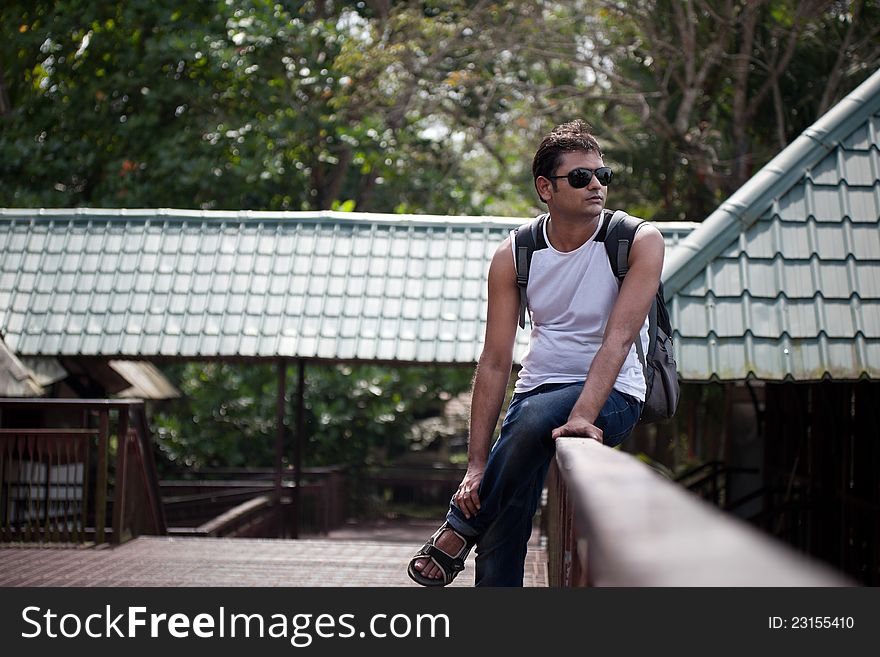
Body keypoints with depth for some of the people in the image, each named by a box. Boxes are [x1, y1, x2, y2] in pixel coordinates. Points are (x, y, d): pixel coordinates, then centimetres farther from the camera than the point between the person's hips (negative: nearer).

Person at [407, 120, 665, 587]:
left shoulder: (639, 242, -10)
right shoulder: (513, 257, -3)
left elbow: (619, 337, -21)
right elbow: (494, 362, -6)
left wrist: (583, 415, -37)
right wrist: (476, 465, -13)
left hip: (612, 395, -3)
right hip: (540, 386, 3)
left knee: (537, 415, -34)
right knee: (504, 529, -20)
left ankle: (459, 530, -17)